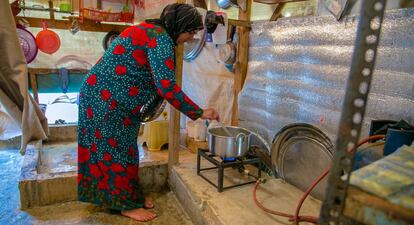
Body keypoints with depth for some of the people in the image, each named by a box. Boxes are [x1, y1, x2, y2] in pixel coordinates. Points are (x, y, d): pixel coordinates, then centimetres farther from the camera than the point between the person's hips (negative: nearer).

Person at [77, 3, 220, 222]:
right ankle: (127, 205, 18)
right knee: (116, 148, 1)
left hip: (113, 97, 10)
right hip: (105, 98, -10)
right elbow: (167, 86, -28)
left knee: (122, 146, 15)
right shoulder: (160, 38, -21)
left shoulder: (152, 31, 11)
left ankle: (130, 195, 30)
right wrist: (199, 113, -21)